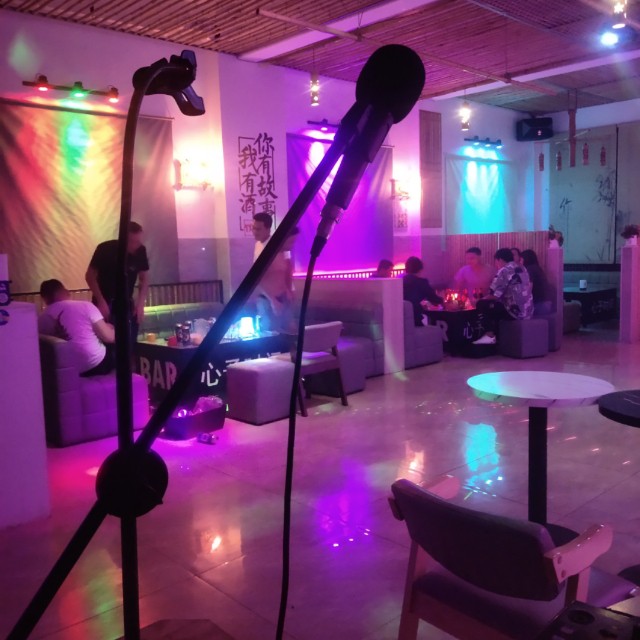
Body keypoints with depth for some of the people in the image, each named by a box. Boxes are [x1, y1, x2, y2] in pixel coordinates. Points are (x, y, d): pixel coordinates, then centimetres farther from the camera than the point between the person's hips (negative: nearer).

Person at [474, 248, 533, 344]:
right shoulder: (522, 269, 17)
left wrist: (481, 299, 9)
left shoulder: (504, 271, -10)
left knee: (481, 304, 1)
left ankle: (490, 335, 4)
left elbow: (494, 295, -13)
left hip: (515, 311, -9)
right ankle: (496, 336, 24)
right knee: (495, 306, 28)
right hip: (527, 312, 9)